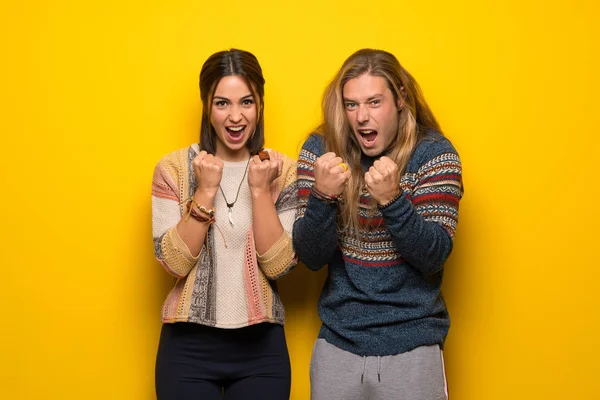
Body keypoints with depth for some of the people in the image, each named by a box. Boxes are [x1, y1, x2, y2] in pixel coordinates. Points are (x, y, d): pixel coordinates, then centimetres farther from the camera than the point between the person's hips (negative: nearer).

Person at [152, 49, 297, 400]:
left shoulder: (283, 170, -2)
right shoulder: (174, 168, -4)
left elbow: (278, 265, -10)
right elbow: (174, 262, -10)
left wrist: (260, 189, -18)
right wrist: (205, 190, -18)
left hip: (262, 346, 1)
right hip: (189, 345, 0)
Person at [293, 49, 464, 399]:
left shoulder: (432, 152, -8)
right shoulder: (321, 149, -3)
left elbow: (434, 257, -13)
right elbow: (311, 258, -6)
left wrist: (392, 198, -28)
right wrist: (322, 196, -24)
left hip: (412, 347, -2)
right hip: (337, 343, 2)